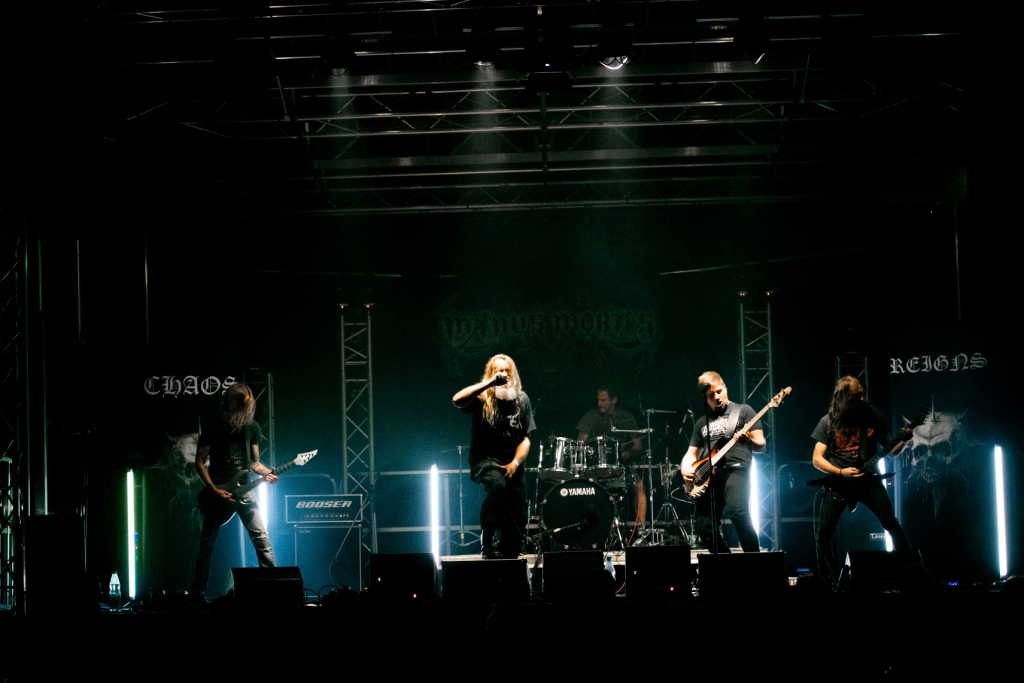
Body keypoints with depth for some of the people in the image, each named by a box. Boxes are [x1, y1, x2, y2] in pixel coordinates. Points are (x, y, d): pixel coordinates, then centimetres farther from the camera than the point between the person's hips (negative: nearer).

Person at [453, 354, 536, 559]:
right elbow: (457, 400, -29)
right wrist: (489, 383, -31)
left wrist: (515, 463, -12)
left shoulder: (521, 400, 4)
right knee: (497, 485, -36)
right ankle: (489, 543, -25)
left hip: (513, 465, 4)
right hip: (486, 461, -4)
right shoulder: (482, 399, -7)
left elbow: (525, 439, 4)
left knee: (517, 520, -1)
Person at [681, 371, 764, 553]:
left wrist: (749, 439, -18)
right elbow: (691, 453, 24)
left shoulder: (743, 411, 10)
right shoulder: (702, 422, 24)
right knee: (706, 530, -4)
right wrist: (686, 469, 1)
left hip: (735, 470, -5)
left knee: (738, 513, -31)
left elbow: (761, 445, 5)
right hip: (707, 476, 5)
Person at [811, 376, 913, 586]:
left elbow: (890, 451, 5)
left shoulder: (873, 416, -2)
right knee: (823, 535, -4)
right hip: (838, 483, 0)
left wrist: (903, 440, -16)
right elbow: (817, 459, -5)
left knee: (891, 524, -15)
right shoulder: (828, 422, -5)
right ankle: (828, 580, 17)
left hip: (868, 480, 0)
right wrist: (840, 472, -20)